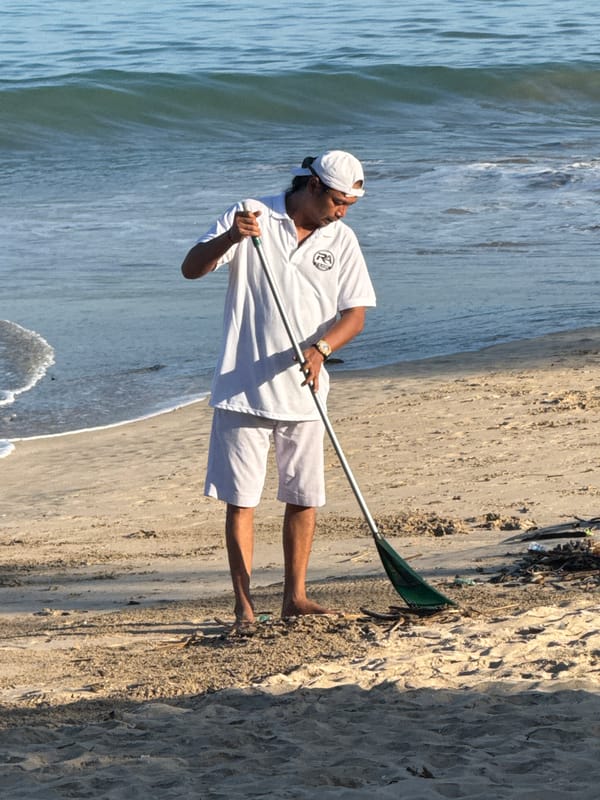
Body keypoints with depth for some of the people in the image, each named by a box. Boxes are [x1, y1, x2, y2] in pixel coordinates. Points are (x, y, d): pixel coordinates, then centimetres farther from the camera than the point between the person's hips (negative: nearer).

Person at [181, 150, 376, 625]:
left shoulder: (342, 241, 5)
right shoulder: (252, 217, -3)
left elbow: (355, 314, 0)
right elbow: (191, 268, -7)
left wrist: (321, 347, -19)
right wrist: (229, 238, -26)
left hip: (303, 392, 3)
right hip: (242, 389, -3)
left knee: (304, 499, 7)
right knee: (241, 499, -2)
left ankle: (295, 598, 18)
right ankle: (244, 606, 1)